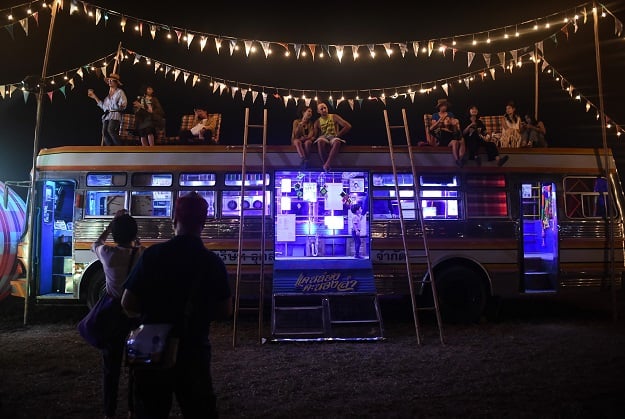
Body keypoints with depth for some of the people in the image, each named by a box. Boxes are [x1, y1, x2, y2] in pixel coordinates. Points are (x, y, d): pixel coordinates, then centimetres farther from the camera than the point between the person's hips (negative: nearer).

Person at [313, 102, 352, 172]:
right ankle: (325, 163, -36)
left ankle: (327, 165, -48)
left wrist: (337, 135, -6)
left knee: (337, 141, -42)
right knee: (320, 141, -40)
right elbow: (315, 135, 8)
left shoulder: (334, 117, 7)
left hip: (334, 138, -1)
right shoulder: (317, 122, 13)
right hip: (324, 138, 1)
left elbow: (348, 126, -2)